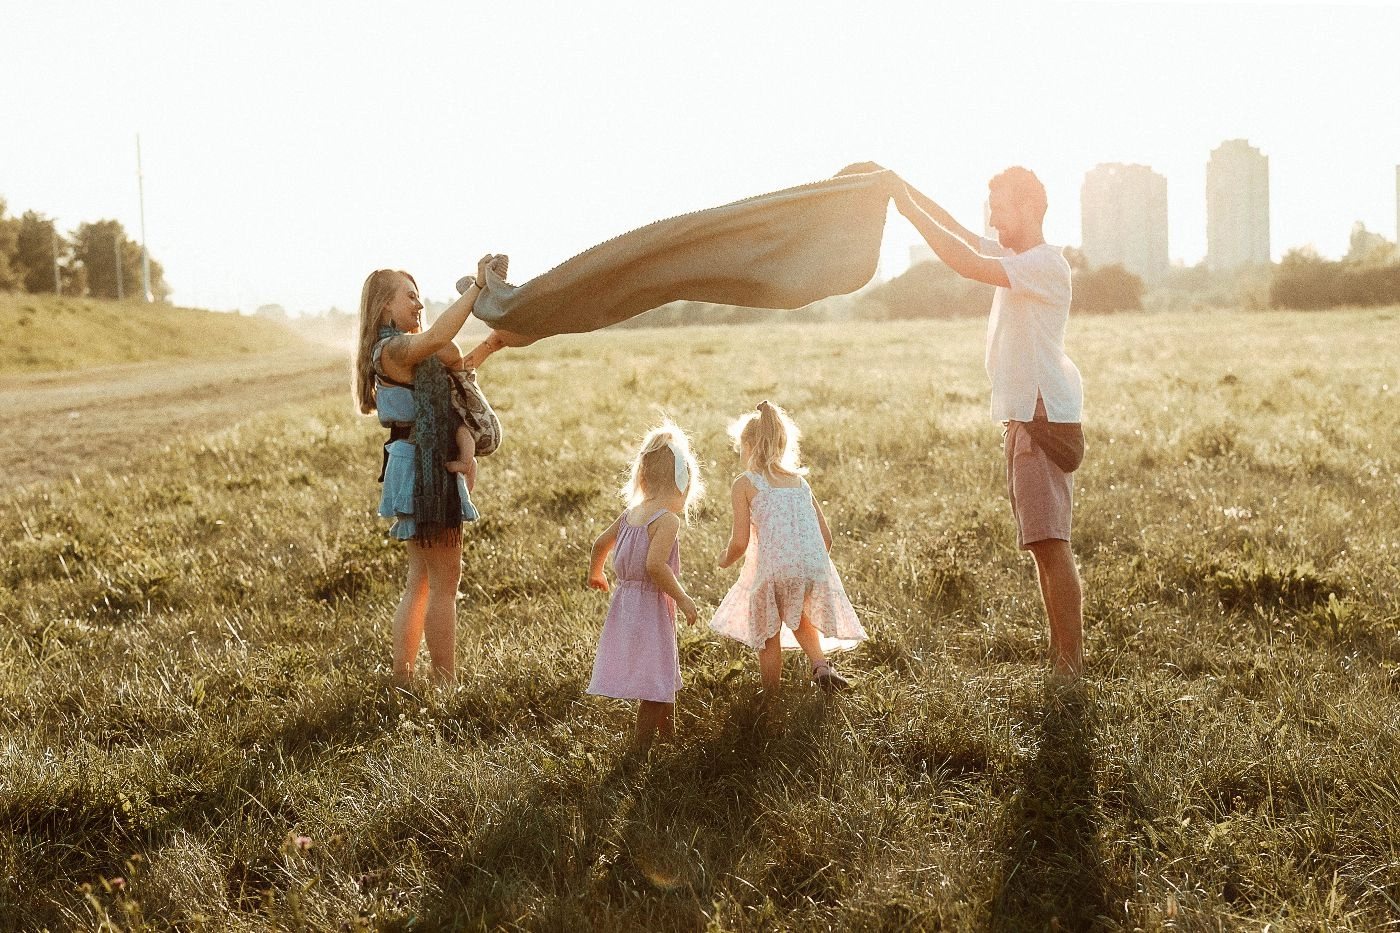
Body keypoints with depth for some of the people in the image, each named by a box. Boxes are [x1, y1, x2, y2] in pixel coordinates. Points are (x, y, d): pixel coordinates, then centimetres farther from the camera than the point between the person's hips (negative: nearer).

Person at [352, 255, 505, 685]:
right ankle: (446, 686, -1)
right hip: (421, 468, -10)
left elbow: (453, 359, 15)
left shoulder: (407, 351, 18)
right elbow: (438, 336, -33)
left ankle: (401, 680, 17)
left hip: (431, 468, 10)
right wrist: (477, 285, -28)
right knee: (444, 580, -6)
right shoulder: (392, 350, -14)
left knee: (421, 582, 13)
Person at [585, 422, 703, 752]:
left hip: (625, 600, 9)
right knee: (656, 683, 0)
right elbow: (655, 565, -29)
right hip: (651, 609, -9)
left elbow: (600, 543, 17)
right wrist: (683, 599, -19)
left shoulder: (631, 512, 7)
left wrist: (595, 574, 37)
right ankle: (640, 749, 3)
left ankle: (668, 735, 40)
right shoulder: (667, 520, -18)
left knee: (666, 674, 25)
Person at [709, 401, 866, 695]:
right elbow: (826, 536, 15)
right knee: (800, 616, 32)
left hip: (773, 570, -4)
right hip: (816, 568, 4)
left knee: (769, 637, 16)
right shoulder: (799, 480, 18)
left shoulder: (744, 484, 4)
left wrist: (725, 560, 19)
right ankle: (821, 665, 9)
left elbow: (740, 542, -3)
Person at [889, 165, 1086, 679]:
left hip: (1045, 416, -10)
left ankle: (1070, 670, -10)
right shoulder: (1018, 260, 16)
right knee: (1044, 546, 12)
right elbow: (961, 233, 21)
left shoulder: (1046, 262, -13)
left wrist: (912, 211, -19)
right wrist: (906, 188, 11)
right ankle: (1061, 659, 18)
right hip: (1025, 418, 10)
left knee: (1050, 544, -12)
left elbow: (970, 264, -24)